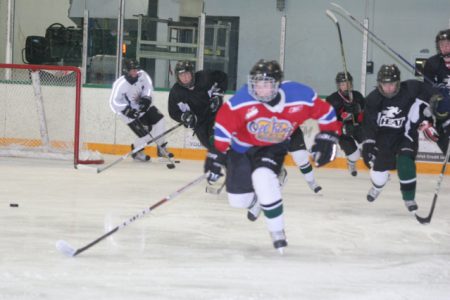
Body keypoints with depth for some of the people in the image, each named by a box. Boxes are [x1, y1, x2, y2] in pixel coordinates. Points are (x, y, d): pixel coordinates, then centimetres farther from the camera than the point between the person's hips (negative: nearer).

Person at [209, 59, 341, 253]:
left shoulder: (301, 97, -27)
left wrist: (327, 138, -11)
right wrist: (217, 152, -20)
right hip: (242, 146, 1)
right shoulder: (242, 100, -32)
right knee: (238, 200, 1)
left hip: (274, 147, -1)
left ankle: (278, 232, -14)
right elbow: (223, 122, -21)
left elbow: (324, 112, -11)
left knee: (263, 178, -31)